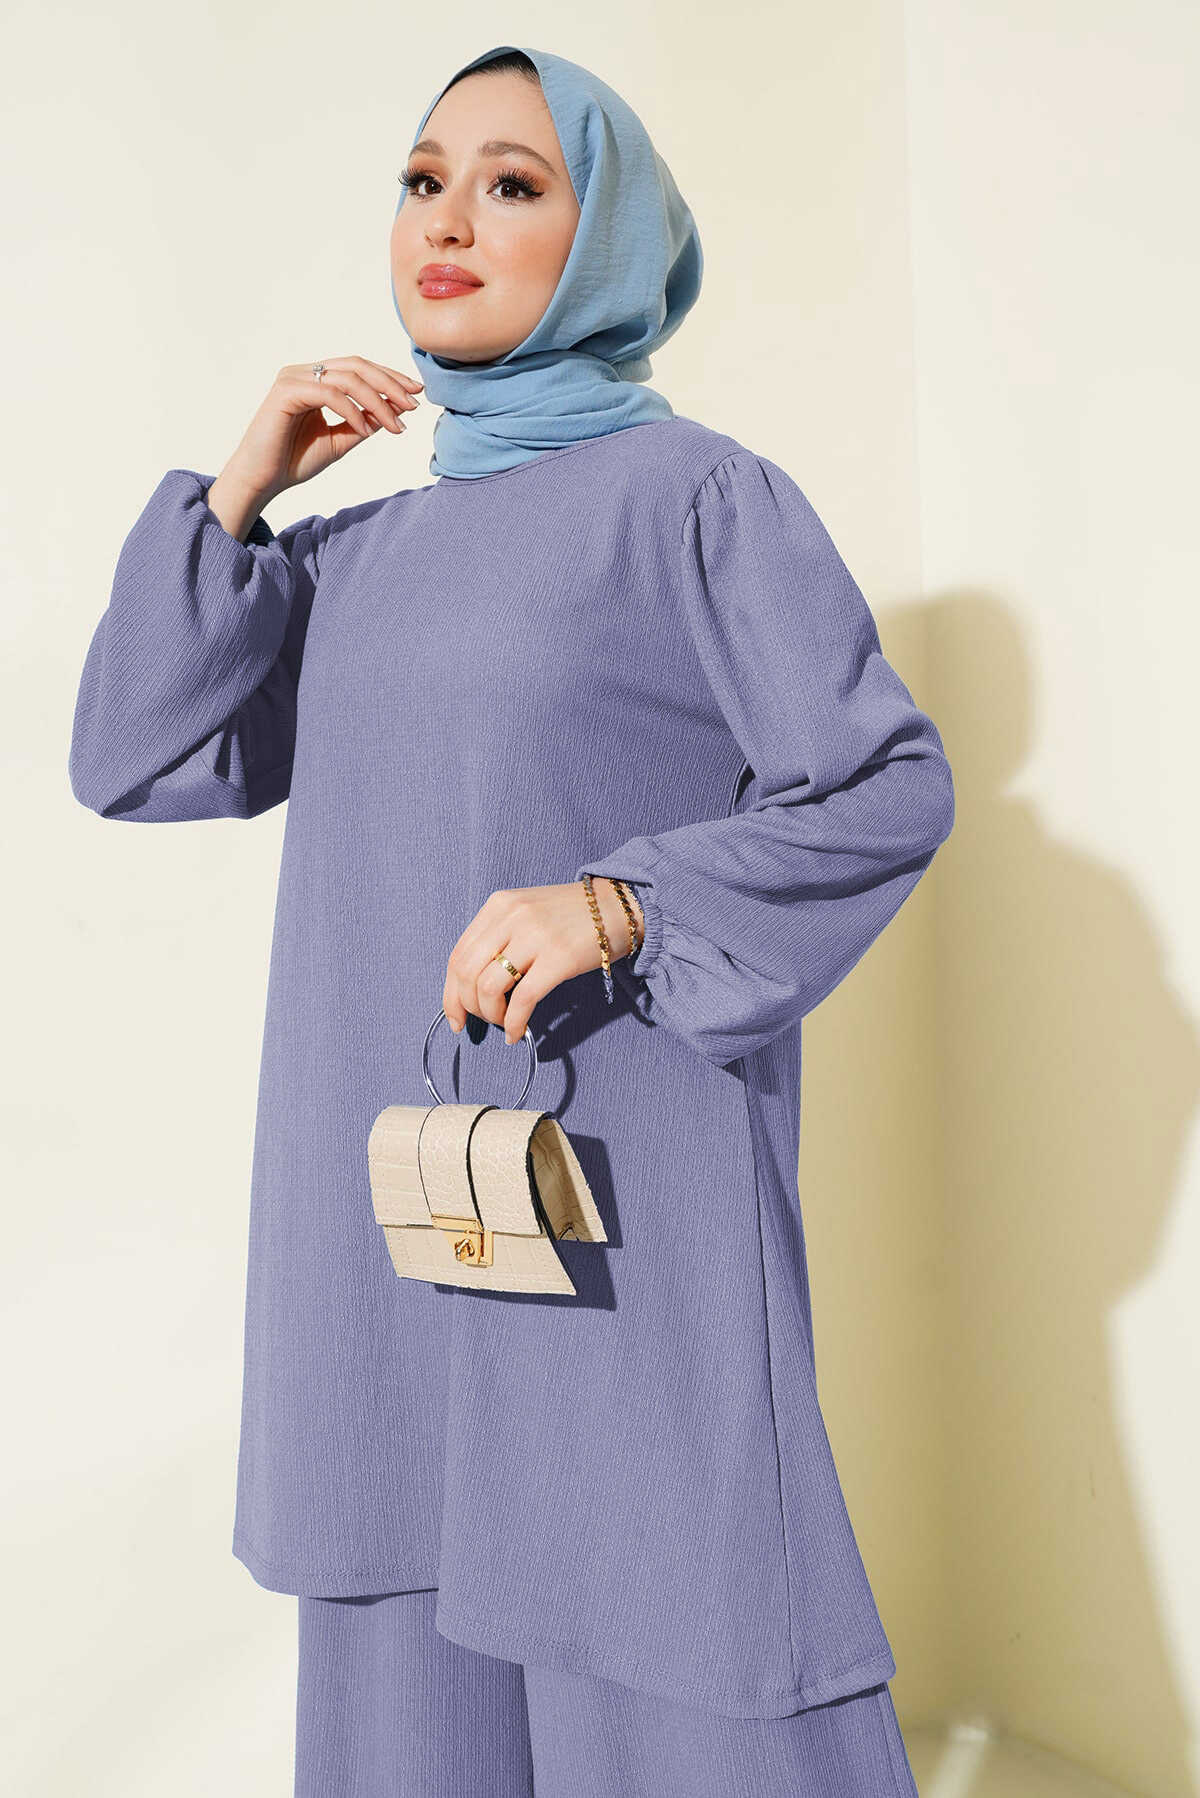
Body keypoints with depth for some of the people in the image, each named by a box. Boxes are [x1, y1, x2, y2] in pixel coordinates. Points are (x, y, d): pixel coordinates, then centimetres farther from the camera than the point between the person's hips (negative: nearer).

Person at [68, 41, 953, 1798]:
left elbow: (892, 785, -7)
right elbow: (135, 761, 10)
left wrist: (623, 903, -21)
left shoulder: (697, 495, -2)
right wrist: (236, 491, 1)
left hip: (617, 1182, -5)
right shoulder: (362, 554, 14)